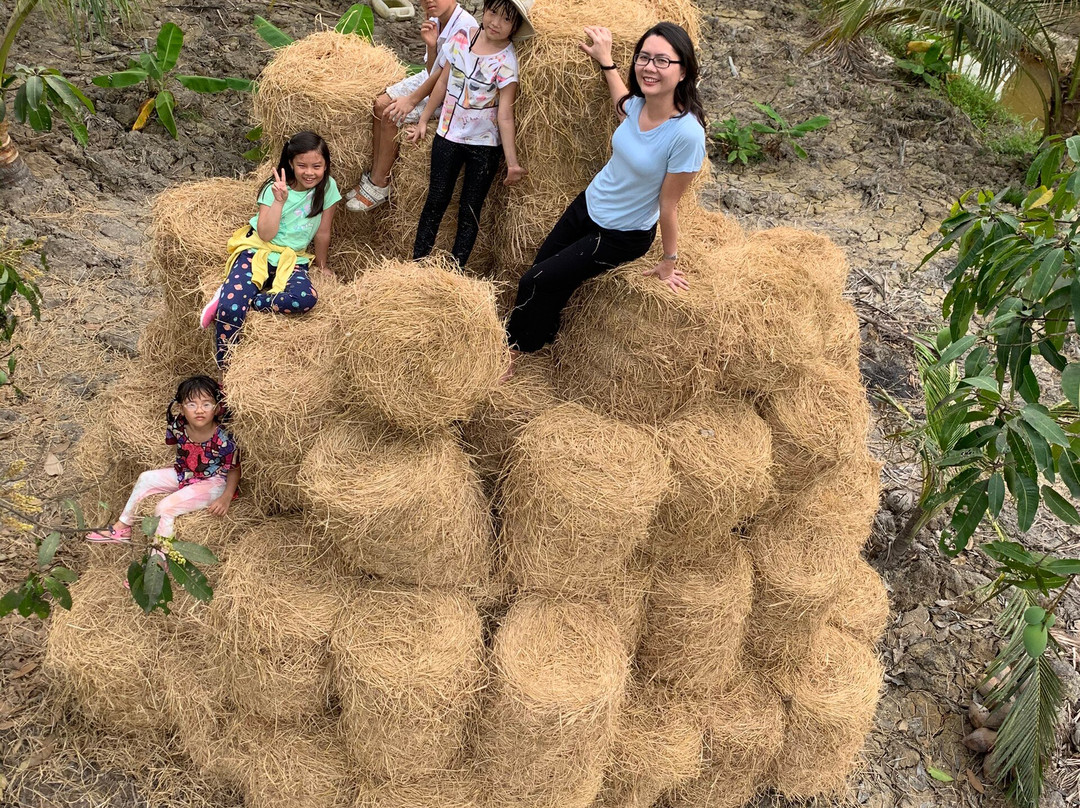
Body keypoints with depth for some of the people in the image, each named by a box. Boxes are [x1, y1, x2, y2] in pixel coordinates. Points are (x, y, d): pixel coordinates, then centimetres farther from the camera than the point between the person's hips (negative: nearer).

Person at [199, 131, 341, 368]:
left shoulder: (327, 187, -2)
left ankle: (230, 299, -24)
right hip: (257, 252, -1)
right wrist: (279, 201, -22)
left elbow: (322, 233, 8)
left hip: (292, 261, 2)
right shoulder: (275, 188, -4)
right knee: (230, 309, -29)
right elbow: (266, 235, -14)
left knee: (306, 298, -36)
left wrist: (321, 266, 17)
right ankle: (224, 371, -11)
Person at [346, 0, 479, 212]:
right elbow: (431, 71, 2)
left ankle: (378, 186, -5)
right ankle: (374, 175, 2)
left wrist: (412, 100, -20)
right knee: (381, 104, -4)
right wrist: (431, 45, -18)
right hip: (428, 80, 9)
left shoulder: (465, 26, -26)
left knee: (392, 116, -18)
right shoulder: (435, 22, 0)